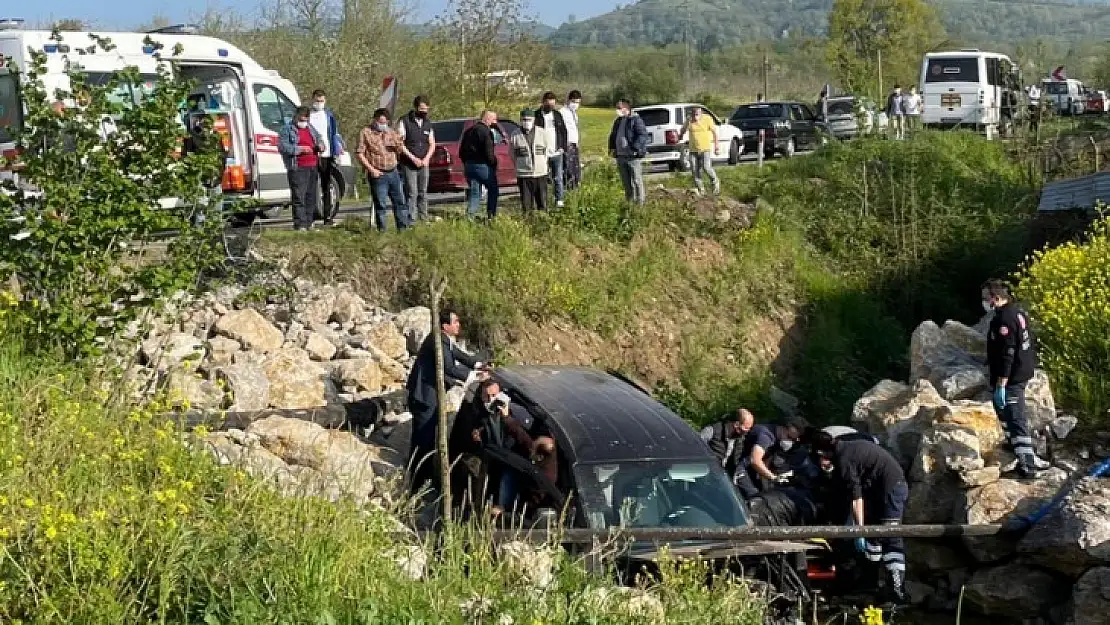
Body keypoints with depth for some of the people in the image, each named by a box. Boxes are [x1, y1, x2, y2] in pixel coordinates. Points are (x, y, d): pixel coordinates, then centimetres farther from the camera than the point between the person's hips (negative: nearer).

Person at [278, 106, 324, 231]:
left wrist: (320, 145, 8)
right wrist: (299, 149, -20)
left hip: (312, 167, 7)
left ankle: (309, 223, 17)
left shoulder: (310, 128, 19)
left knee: (311, 197, 10)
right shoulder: (288, 129, -2)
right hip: (298, 169, -7)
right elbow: (282, 147, -12)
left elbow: (319, 138, 32)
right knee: (299, 197, -9)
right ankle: (300, 224, -9)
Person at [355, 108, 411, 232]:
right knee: (381, 205, -4)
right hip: (378, 175, -4)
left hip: (393, 173, 4)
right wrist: (371, 169, -12)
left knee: (400, 201, 4)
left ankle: (403, 228, 9)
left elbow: (401, 151, 18)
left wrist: (397, 141, -5)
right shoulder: (366, 133, 1)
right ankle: (382, 230, 2)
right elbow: (360, 154, -4)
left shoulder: (392, 133, 14)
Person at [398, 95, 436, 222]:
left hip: (424, 164, 5)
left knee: (423, 193, 8)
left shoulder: (428, 123, 12)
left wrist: (426, 158, -5)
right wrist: (413, 158, -15)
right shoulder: (404, 121, -5)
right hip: (408, 164, -5)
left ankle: (423, 219, 14)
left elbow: (432, 144, 13)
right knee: (412, 193, -9)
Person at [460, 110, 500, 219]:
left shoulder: (469, 131, 14)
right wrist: (493, 164, -4)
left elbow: (461, 150, 18)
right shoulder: (486, 131, -12)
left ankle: (470, 215, 3)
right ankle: (491, 215, 5)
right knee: (492, 190, 8)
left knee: (474, 192, 12)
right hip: (482, 165, -7)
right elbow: (489, 152, -18)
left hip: (468, 165, 7)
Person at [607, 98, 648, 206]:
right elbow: (613, 136, 28)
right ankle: (629, 202, 22)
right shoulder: (618, 121, 17)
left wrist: (635, 148, -23)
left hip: (633, 156, -8)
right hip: (620, 156, 8)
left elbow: (643, 135, -17)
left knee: (636, 181, -5)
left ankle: (640, 203, -1)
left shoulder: (635, 120, -9)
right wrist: (612, 148, 13)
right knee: (626, 182, 14)